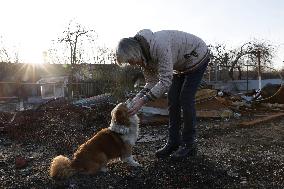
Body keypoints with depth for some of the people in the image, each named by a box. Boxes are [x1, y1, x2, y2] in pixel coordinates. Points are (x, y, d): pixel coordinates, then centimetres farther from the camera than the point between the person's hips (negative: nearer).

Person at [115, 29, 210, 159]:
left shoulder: (159, 45, -39)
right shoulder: (143, 55, -12)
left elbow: (166, 81, -40)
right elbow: (151, 82, -7)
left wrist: (143, 101, -41)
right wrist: (138, 97, -24)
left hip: (197, 56, -8)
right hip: (182, 65, 8)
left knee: (186, 99, -13)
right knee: (172, 99, 0)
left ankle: (189, 145, -1)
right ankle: (173, 142, 7)